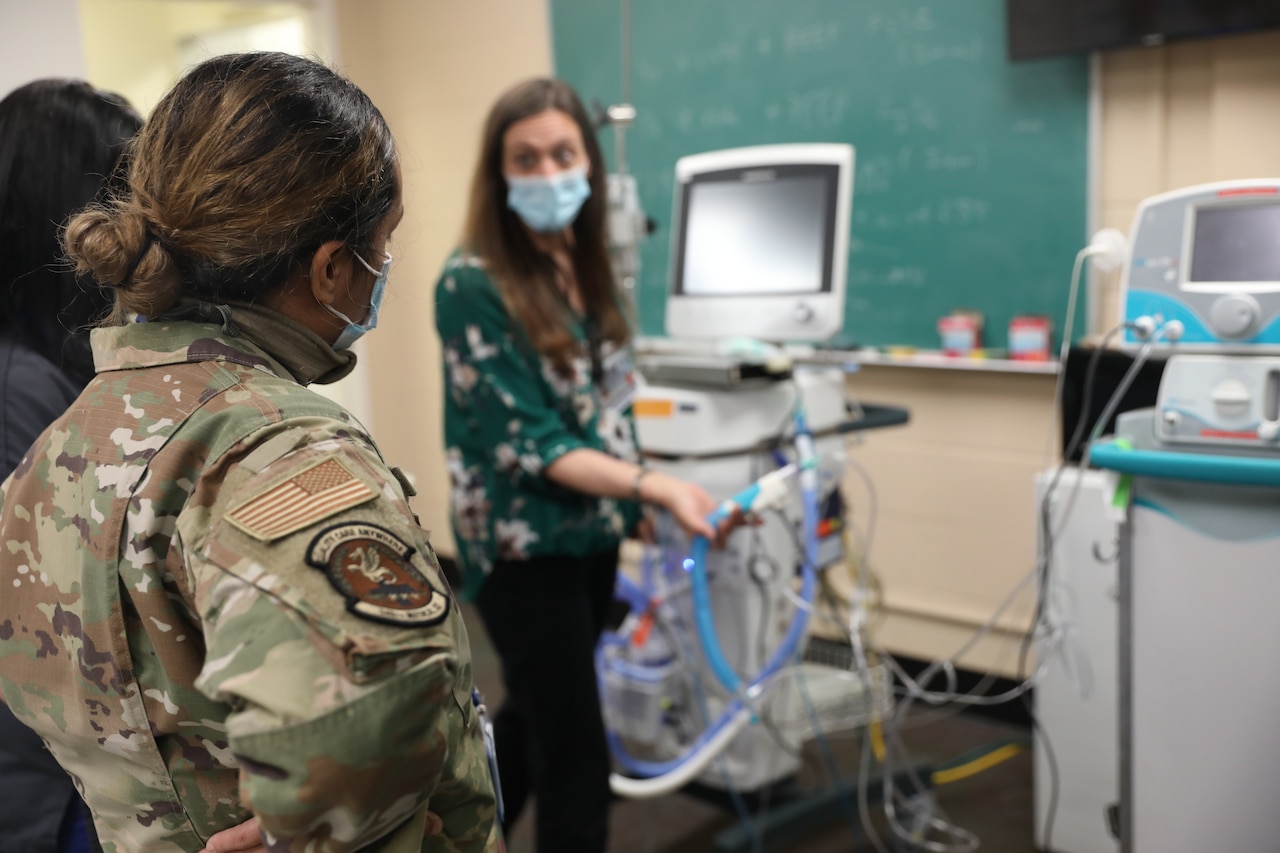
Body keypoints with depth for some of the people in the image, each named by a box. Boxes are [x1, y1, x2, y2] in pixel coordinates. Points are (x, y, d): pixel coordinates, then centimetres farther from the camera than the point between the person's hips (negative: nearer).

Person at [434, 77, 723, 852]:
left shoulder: (589, 266, 4)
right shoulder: (473, 285, -18)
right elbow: (525, 443, -21)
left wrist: (636, 505, 14)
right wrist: (657, 488, -30)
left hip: (593, 533, 7)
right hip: (524, 545, -7)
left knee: (534, 717, 23)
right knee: (577, 767, -1)